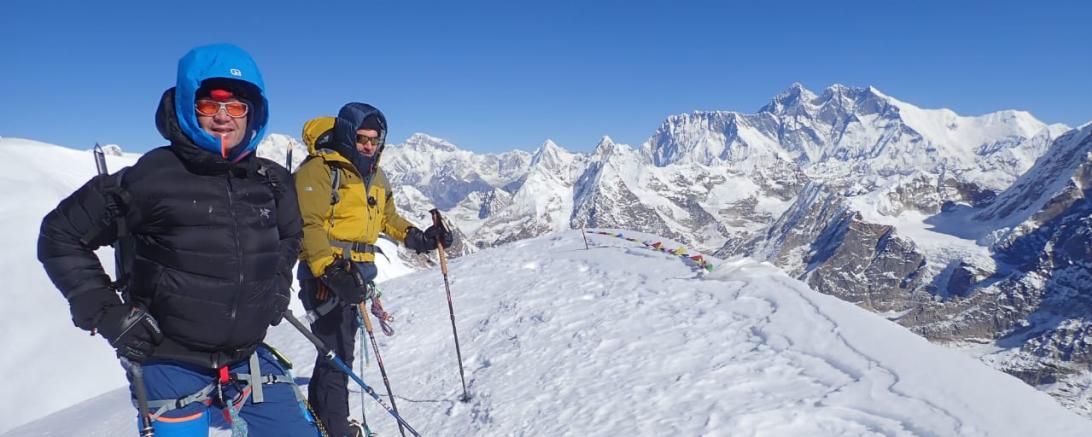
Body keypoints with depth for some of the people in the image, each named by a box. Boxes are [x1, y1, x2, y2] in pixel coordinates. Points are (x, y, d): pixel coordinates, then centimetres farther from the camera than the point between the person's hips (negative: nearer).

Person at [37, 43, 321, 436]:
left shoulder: (273, 182, 1)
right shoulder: (151, 177, -12)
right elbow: (62, 235, -1)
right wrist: (105, 313, -7)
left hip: (248, 356, 4)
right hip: (171, 362, -4)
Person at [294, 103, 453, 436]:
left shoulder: (375, 176, 14)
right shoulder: (319, 169, -12)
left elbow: (387, 218, 25)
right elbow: (308, 225, -21)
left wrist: (418, 238, 9)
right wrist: (330, 271, -32)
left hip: (357, 275, 8)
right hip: (326, 276, -8)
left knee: (339, 352, 18)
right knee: (336, 355, -9)